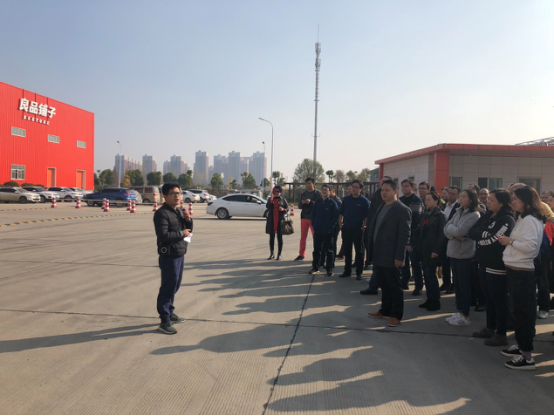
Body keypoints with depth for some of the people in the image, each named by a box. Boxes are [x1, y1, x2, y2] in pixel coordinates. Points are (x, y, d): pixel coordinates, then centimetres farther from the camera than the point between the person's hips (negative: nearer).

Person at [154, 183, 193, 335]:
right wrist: (182, 234, -16)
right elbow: (163, 236, -26)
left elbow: (188, 231, 15)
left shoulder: (179, 211, 12)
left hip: (180, 255, 9)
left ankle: (170, 314, 34)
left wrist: (188, 220, -4)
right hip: (169, 257, -9)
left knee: (174, 287, 19)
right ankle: (165, 322, 5)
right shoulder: (161, 213, -16)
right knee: (167, 288, -3)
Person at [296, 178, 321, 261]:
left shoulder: (318, 193, -2)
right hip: (304, 217, 5)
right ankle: (301, 254, 15)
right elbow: (299, 206, 12)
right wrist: (302, 203, -10)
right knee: (303, 237, 8)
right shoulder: (303, 194, 13)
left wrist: (311, 202, -24)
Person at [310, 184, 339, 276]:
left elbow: (336, 217, -5)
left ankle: (329, 269, 10)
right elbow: (313, 214, 15)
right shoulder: (317, 203, 10)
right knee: (316, 250, 10)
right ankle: (315, 268, 19)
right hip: (318, 231, 4)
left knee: (329, 250, 3)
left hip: (328, 231, -4)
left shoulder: (332, 203, -3)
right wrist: (314, 225, 5)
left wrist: (331, 227, -12)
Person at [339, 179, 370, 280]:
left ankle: (359, 272, 12)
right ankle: (347, 271, 22)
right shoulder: (346, 199, 7)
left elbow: (367, 216, -5)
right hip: (346, 229, 4)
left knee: (359, 251, 3)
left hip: (358, 229, -4)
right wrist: (340, 224, 4)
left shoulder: (364, 201, -4)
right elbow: (341, 213, 13)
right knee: (347, 251, 11)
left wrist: (364, 226, -12)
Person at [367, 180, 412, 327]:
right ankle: (385, 310, 30)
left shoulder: (402, 210, -11)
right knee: (384, 285, 17)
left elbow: (404, 235, -14)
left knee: (394, 286, 5)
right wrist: (372, 252, 12)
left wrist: (399, 257, -18)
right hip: (378, 255, 7)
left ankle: (396, 315, 16)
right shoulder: (382, 207, 14)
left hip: (391, 257, -7)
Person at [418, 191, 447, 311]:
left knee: (430, 274, -6)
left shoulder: (440, 215, -7)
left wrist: (436, 250, -17)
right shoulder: (425, 214, 14)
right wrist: (420, 247, 7)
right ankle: (430, 299, 16)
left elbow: (442, 234, -12)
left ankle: (435, 301, 4)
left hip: (433, 250, -7)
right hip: (424, 250, 7)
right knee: (426, 274, 8)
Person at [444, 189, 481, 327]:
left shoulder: (474, 215, -12)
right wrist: (455, 235, -14)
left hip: (465, 254, -7)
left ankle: (465, 317, 10)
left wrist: (451, 227, -4)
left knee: (464, 285, 1)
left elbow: (459, 231, -22)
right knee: (457, 284, 13)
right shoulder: (458, 212, 11)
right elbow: (446, 229, 3)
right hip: (454, 253, 7)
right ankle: (459, 312, 24)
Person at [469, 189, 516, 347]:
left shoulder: (507, 219, -13)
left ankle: (501, 335, 11)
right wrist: (485, 235, -14)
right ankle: (490, 328, 30)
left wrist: (480, 238, -6)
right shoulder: (487, 216, 11)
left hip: (498, 266, -8)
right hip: (484, 263, 8)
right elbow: (472, 232, 1)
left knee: (499, 300, 1)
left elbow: (493, 240, -22)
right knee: (489, 298, 17)